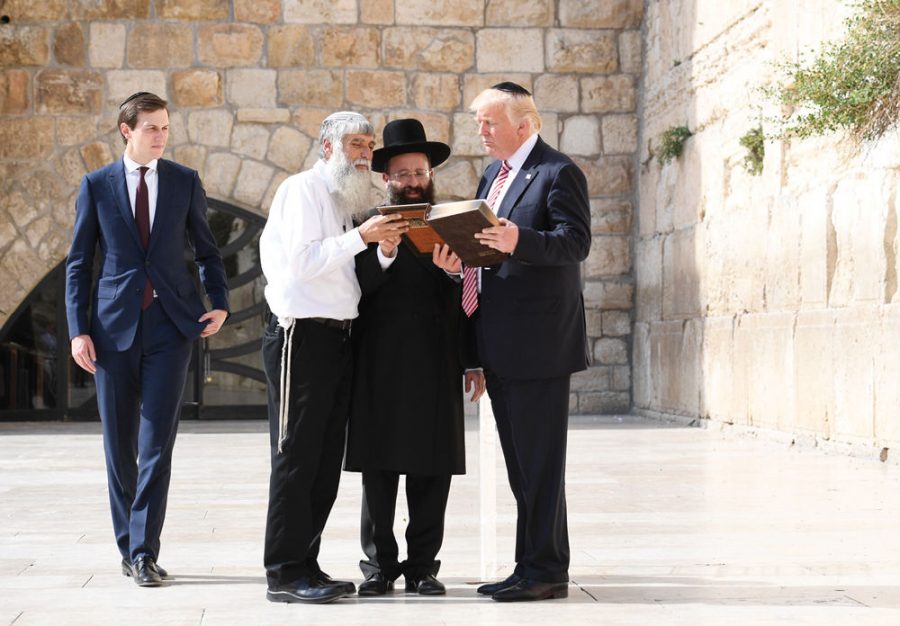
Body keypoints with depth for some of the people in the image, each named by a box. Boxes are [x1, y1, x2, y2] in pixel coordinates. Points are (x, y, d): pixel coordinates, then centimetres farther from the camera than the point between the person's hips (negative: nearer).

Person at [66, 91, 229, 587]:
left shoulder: (185, 182, 7)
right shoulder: (96, 185, 5)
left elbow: (207, 252, 13)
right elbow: (78, 263, 6)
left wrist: (219, 303, -3)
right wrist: (78, 331, -3)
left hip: (170, 325, 0)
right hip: (114, 327, 1)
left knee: (157, 443, -7)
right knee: (120, 445, 7)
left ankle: (144, 551, -4)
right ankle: (128, 545, 21)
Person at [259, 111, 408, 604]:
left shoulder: (345, 202, 20)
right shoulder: (303, 190, -5)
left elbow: (345, 276, 16)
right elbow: (303, 259, -18)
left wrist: (385, 248, 1)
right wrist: (361, 237, -21)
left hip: (337, 337, 9)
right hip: (301, 336, -9)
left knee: (326, 461, 9)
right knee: (296, 457, -6)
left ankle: (306, 564, 15)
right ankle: (284, 573, -3)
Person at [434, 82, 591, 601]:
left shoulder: (559, 173, -7)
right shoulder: (493, 175, 20)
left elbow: (576, 241, -18)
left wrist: (517, 240, -33)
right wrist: (459, 258, -2)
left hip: (539, 339, -9)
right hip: (501, 345, 9)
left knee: (540, 461, -5)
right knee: (520, 464, 13)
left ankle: (547, 571, 1)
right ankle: (531, 567, 20)